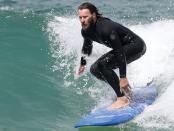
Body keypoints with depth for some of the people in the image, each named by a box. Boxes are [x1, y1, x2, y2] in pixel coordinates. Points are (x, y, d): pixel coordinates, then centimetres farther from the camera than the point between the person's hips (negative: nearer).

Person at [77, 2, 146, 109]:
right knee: (95, 69, 2)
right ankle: (122, 90, 14)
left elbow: (120, 53, -34)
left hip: (136, 45, -9)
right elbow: (87, 47, 17)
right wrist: (83, 63, 30)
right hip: (123, 47, 9)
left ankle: (122, 98, -20)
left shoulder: (106, 28, -33)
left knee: (103, 64, -25)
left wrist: (123, 78, -35)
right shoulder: (86, 31, -7)